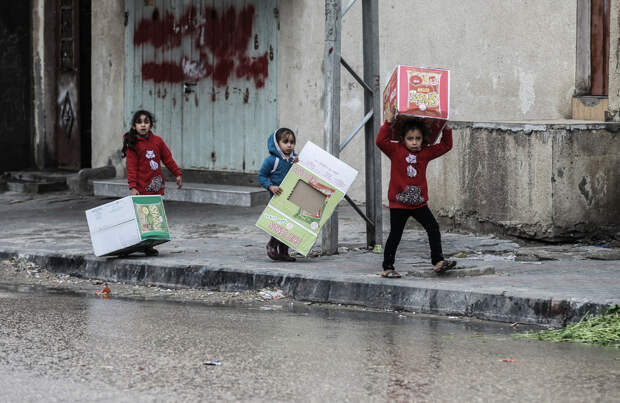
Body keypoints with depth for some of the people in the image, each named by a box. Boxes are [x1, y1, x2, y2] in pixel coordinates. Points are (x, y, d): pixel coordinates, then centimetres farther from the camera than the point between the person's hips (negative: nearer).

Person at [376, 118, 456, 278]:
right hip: (398, 203, -4)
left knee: (433, 228, -4)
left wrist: (446, 130, 2)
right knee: (395, 235, 2)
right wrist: (388, 125, -21)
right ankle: (388, 268, 10)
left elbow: (445, 146, 13)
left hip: (419, 202, 4)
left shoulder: (425, 152, 5)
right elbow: (381, 141, -19)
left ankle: (438, 261, 2)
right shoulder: (395, 150, -5)